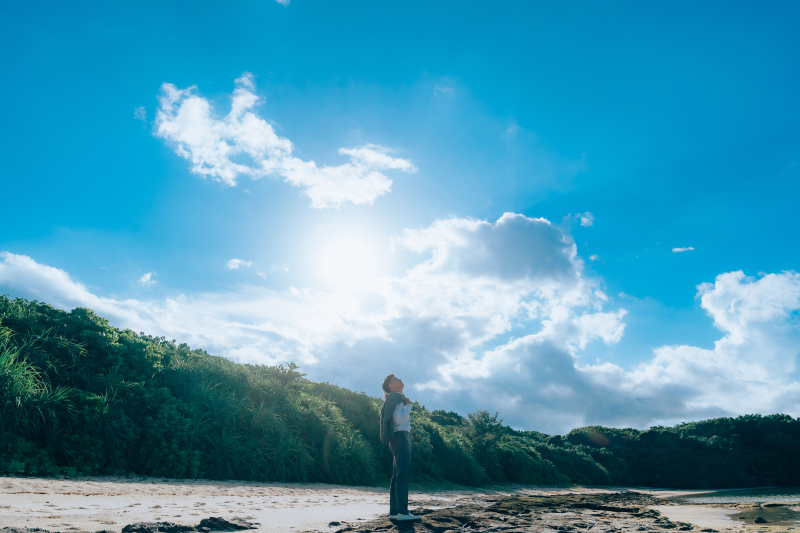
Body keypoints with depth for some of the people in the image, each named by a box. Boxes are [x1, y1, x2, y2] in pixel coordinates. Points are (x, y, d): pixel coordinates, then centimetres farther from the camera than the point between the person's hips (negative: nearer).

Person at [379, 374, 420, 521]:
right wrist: (408, 405, -9)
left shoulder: (397, 399, 22)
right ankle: (403, 512, -14)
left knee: (398, 476, 10)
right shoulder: (395, 399, -8)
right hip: (401, 437, -11)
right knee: (403, 475, -13)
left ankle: (394, 511, 12)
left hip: (399, 438, 11)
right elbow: (399, 419, -20)